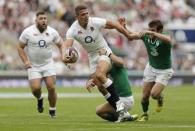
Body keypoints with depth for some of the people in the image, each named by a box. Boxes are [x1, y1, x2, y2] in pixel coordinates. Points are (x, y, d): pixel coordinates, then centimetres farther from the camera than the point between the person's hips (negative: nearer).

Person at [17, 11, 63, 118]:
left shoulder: (52, 32, -2)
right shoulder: (28, 32, -8)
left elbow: (61, 45, 11)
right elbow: (20, 47, 0)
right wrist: (25, 61, -12)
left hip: (48, 64, 1)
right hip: (33, 66, -1)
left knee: (51, 87, -11)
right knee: (36, 88, -16)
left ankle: (52, 111, 9)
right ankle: (39, 99, 21)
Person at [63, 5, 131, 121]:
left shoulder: (96, 22, -17)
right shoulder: (73, 30, -14)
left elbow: (114, 25, -5)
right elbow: (67, 44, -29)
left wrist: (129, 35, -2)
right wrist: (64, 57, -50)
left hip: (104, 52, -4)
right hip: (92, 56, 4)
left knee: (100, 74, -31)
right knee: (99, 85, -4)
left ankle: (118, 101, -23)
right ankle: (120, 111, 6)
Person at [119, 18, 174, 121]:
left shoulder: (163, 37, -28)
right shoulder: (146, 36, -15)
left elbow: (168, 40, -55)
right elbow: (130, 36, -2)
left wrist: (152, 33, -61)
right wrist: (123, 27, -21)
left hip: (164, 71, -4)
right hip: (151, 68, 4)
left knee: (154, 94, -18)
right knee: (145, 95, 2)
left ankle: (160, 98, 18)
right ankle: (145, 114, 26)